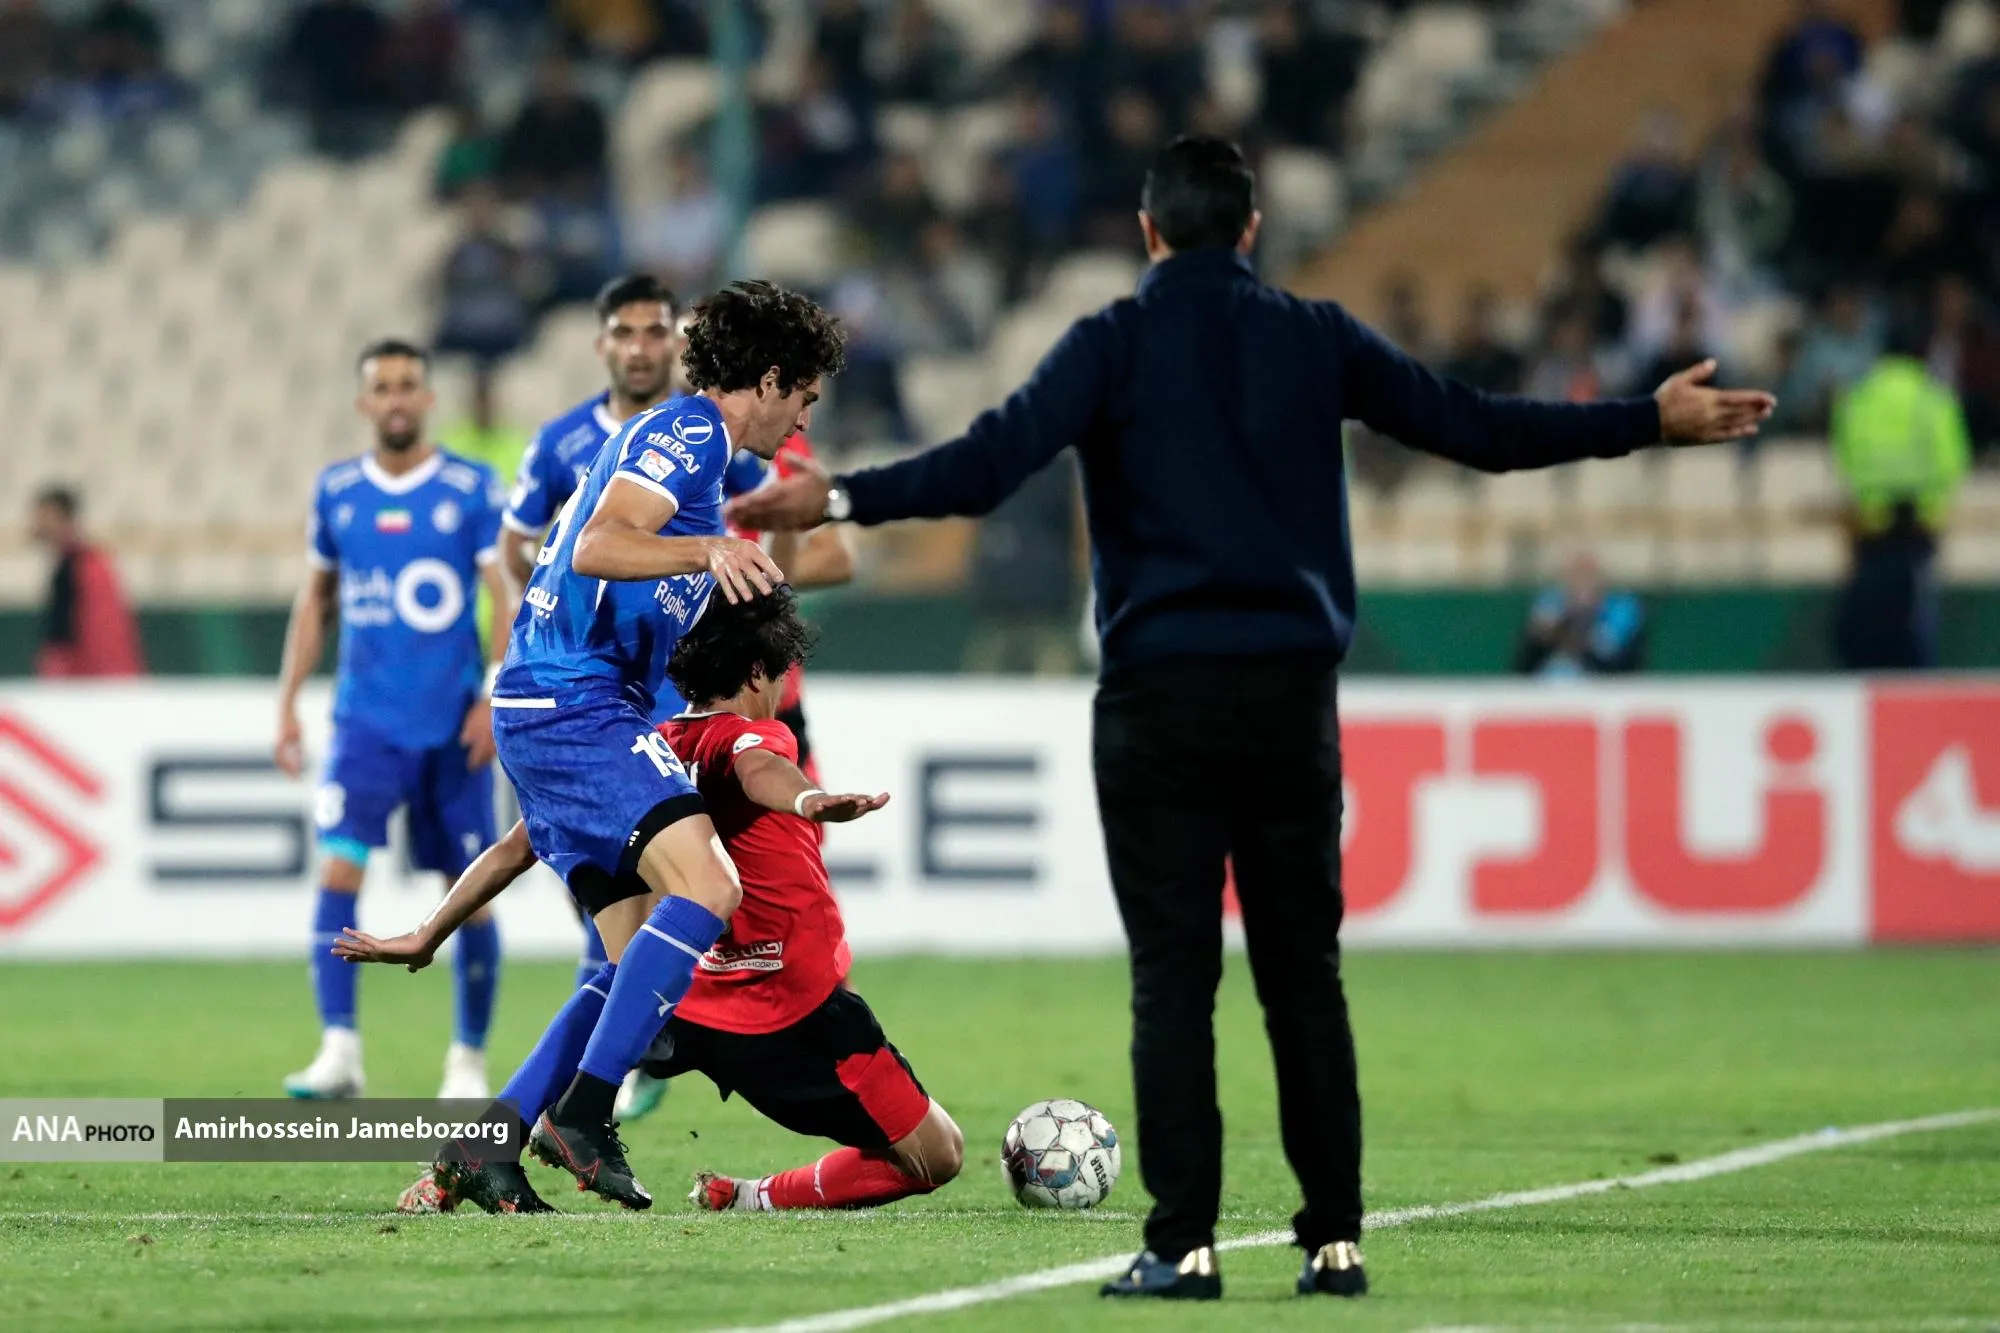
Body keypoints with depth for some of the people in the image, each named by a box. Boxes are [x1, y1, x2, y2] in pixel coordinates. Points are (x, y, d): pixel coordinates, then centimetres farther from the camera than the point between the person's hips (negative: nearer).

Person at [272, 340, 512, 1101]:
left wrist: (495, 697, -14)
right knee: (337, 871, -16)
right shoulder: (335, 493, 7)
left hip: (453, 725, -1)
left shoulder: (473, 490, -2)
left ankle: (469, 1061, 17)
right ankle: (339, 1052, -19)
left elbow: (507, 599, -3)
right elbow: (315, 600, 16)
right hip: (366, 721, 1)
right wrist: (288, 703, 11)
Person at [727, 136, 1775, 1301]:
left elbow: (988, 465, -14)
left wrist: (840, 501, -13)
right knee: (1304, 970, 8)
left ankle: (1186, 1243, -7)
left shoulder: (1114, 345, -1)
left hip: (1161, 692, -2)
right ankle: (1335, 1238, 6)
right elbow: (1477, 428, 7)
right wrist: (1652, 423, 16)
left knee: (1173, 974, -2)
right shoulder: (1318, 340, 6)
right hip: (1292, 686, 2)